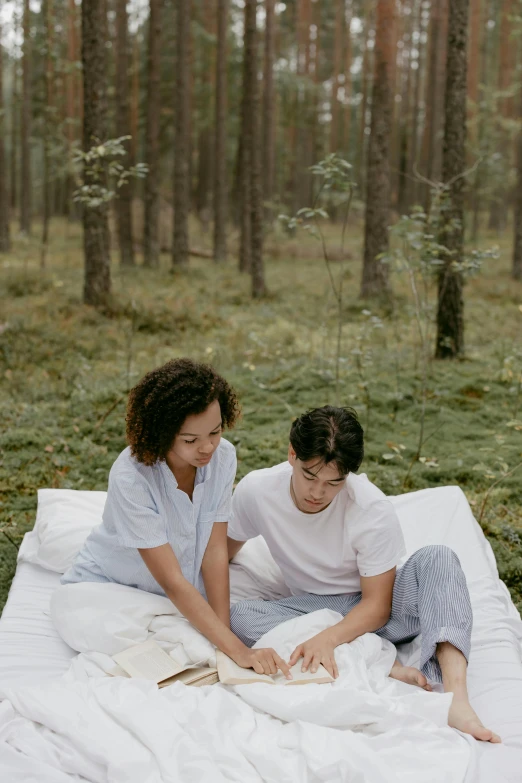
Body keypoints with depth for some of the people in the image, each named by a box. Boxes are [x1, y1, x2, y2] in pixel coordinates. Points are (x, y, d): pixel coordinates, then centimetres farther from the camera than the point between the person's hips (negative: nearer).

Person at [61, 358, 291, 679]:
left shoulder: (223, 456, -17)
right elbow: (172, 582, -32)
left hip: (183, 594, 4)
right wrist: (238, 650, -38)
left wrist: (224, 636, -22)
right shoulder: (131, 478, -32)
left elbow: (215, 550, -14)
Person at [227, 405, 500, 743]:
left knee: (437, 558, -31)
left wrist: (327, 638, -34)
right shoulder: (255, 491, -16)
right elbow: (225, 550, 4)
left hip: (373, 613, -2)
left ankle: (457, 699, -48)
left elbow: (377, 606, -19)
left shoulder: (373, 509, -23)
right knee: (240, 616, -28)